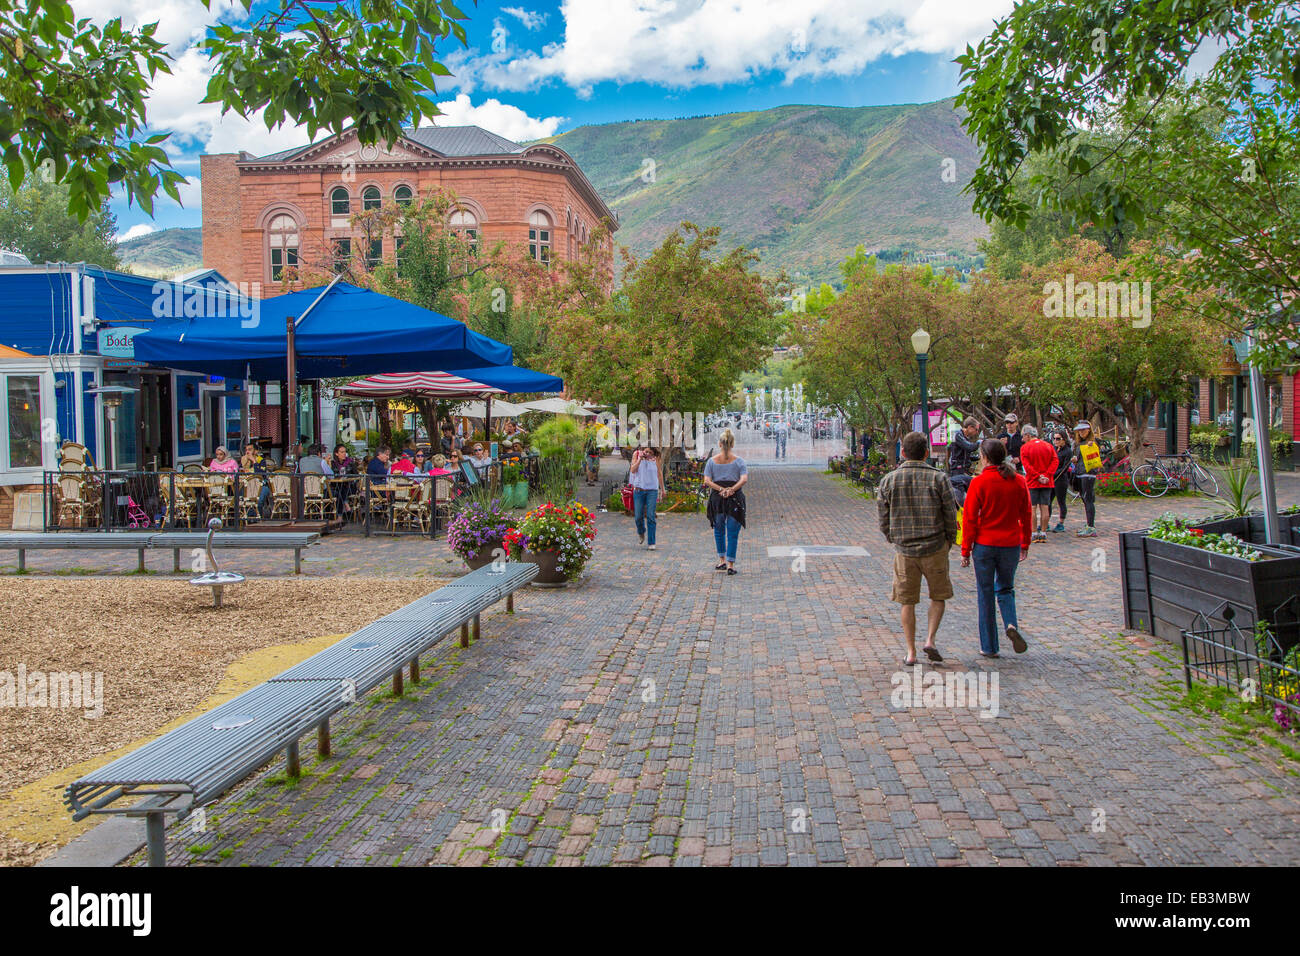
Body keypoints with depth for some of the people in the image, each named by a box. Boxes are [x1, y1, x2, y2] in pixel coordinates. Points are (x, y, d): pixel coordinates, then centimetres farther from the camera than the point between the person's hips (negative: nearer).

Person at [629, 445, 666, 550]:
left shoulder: (655, 457, 0)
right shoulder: (636, 454, 0)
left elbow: (659, 472, 11)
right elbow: (633, 470, -7)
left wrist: (662, 489, 16)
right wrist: (640, 458, -17)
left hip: (652, 490, -1)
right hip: (639, 489, 1)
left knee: (650, 516, -8)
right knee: (638, 516, 4)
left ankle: (651, 542, -4)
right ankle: (641, 533, 36)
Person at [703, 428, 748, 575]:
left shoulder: (712, 461, 2)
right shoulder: (739, 461, -1)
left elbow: (707, 481, -7)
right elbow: (744, 479, -15)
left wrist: (720, 489, -12)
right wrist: (732, 489, -17)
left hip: (717, 497, 1)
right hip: (735, 498, -1)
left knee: (719, 529, 19)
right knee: (733, 532, 3)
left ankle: (722, 560, 24)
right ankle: (730, 564, 1)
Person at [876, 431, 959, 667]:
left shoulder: (888, 480, -2)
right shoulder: (939, 478, -8)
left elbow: (883, 517, 2)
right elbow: (950, 514, -4)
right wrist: (949, 541, 12)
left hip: (904, 550, 1)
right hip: (935, 549, -1)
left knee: (907, 602, 10)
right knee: (938, 596, 18)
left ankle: (911, 652, 11)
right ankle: (930, 640, 4)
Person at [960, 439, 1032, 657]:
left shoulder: (979, 482, -10)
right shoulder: (1019, 481, 1)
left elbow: (969, 518, -9)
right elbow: (1026, 515, 7)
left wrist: (965, 550, -2)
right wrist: (1025, 544, 17)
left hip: (985, 544, -3)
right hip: (1011, 545, 3)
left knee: (986, 594, 7)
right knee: (1005, 588, 21)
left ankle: (989, 647, 12)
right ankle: (1011, 624, -7)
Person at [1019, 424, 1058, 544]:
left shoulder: (1025, 447, -5)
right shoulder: (1049, 446, 7)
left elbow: (1027, 465, -13)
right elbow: (1054, 461, -2)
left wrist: (1037, 476, -12)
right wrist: (1046, 475, -9)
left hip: (1032, 482, -3)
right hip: (1047, 482, 3)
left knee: (1032, 508, 1)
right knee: (1045, 508, 5)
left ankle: (1034, 533, 0)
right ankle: (1043, 533, 7)